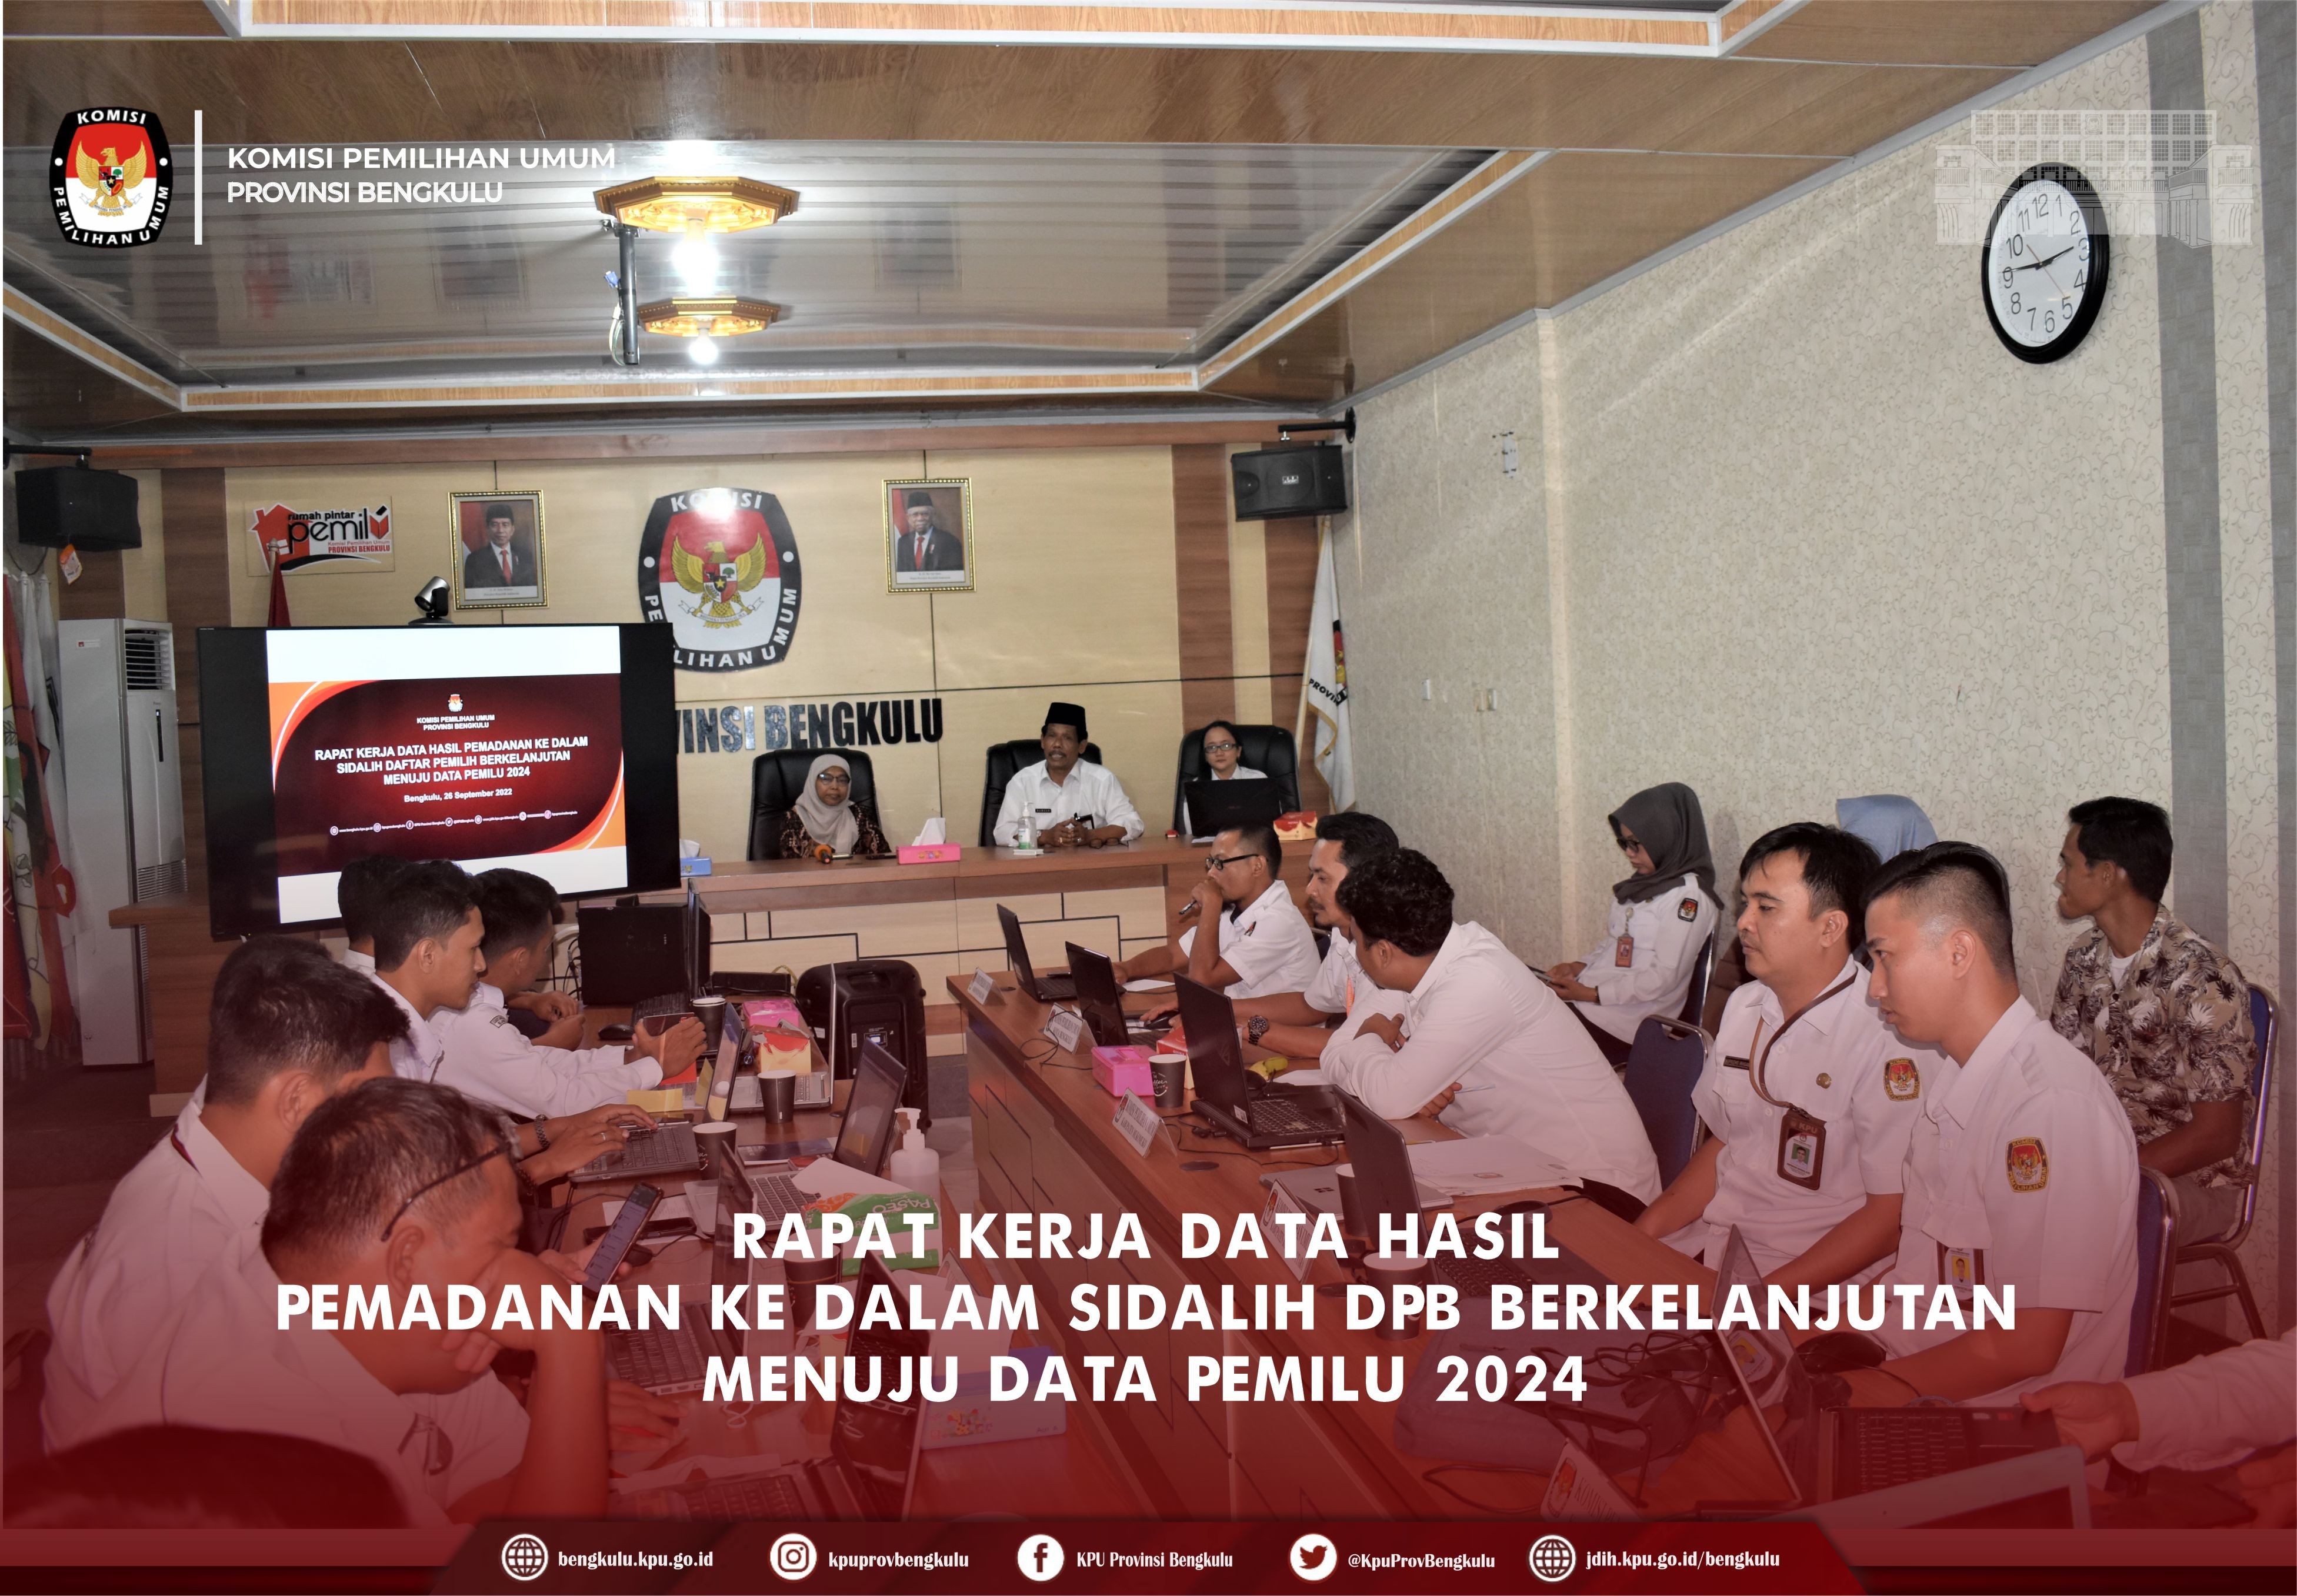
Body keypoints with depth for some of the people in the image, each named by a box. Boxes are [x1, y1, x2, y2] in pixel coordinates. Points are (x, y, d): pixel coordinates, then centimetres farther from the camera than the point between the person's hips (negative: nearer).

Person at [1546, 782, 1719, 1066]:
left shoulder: (1688, 897, -11)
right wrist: (1580, 966, 4)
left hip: (1624, 1026, -8)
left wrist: (1593, 994, -15)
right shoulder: (1644, 886, 16)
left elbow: (1663, 978, -16)